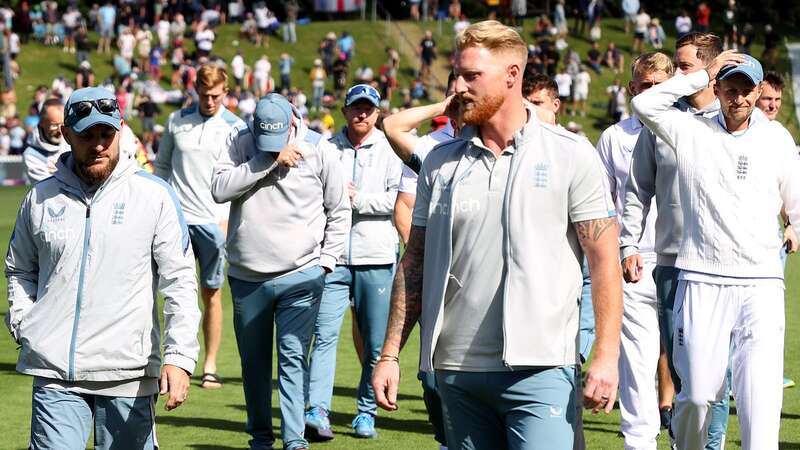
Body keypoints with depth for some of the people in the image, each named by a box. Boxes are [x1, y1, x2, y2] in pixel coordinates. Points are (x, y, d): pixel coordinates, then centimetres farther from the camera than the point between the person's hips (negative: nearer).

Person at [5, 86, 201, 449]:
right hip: (54, 374, 1)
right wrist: (23, 325, 5)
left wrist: (179, 356, -13)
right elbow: (20, 270, 22)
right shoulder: (40, 198, 9)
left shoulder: (154, 195, 1)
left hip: (129, 374, -1)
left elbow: (179, 281, -2)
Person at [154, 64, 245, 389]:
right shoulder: (177, 120, 8)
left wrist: (228, 218, -9)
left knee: (212, 294, 3)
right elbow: (162, 164, 15)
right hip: (178, 218, 2)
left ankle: (210, 366, 8)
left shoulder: (235, 127, 1)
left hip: (214, 221, -1)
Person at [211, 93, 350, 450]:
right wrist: (270, 161, -20)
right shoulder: (239, 142, -1)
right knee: (253, 361, 12)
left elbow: (339, 212, 5)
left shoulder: (319, 150, -3)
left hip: (301, 276, -2)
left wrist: (325, 260, -1)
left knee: (293, 360, -8)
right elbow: (220, 189, -17)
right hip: (246, 275, 2)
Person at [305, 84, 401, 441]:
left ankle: (366, 411, 16)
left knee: (376, 342, 4)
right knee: (325, 334, -9)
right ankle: (317, 411, -14)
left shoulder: (389, 149, 4)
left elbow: (398, 198, -7)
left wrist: (357, 198, -10)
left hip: (377, 259, -1)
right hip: (333, 257, 1)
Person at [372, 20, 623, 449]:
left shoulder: (571, 155, 0)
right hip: (456, 370, 4)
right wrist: (390, 354, 7)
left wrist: (606, 357, -11)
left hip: (539, 369, -4)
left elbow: (604, 259, -3)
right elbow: (414, 264, 13)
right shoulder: (440, 163, 10)